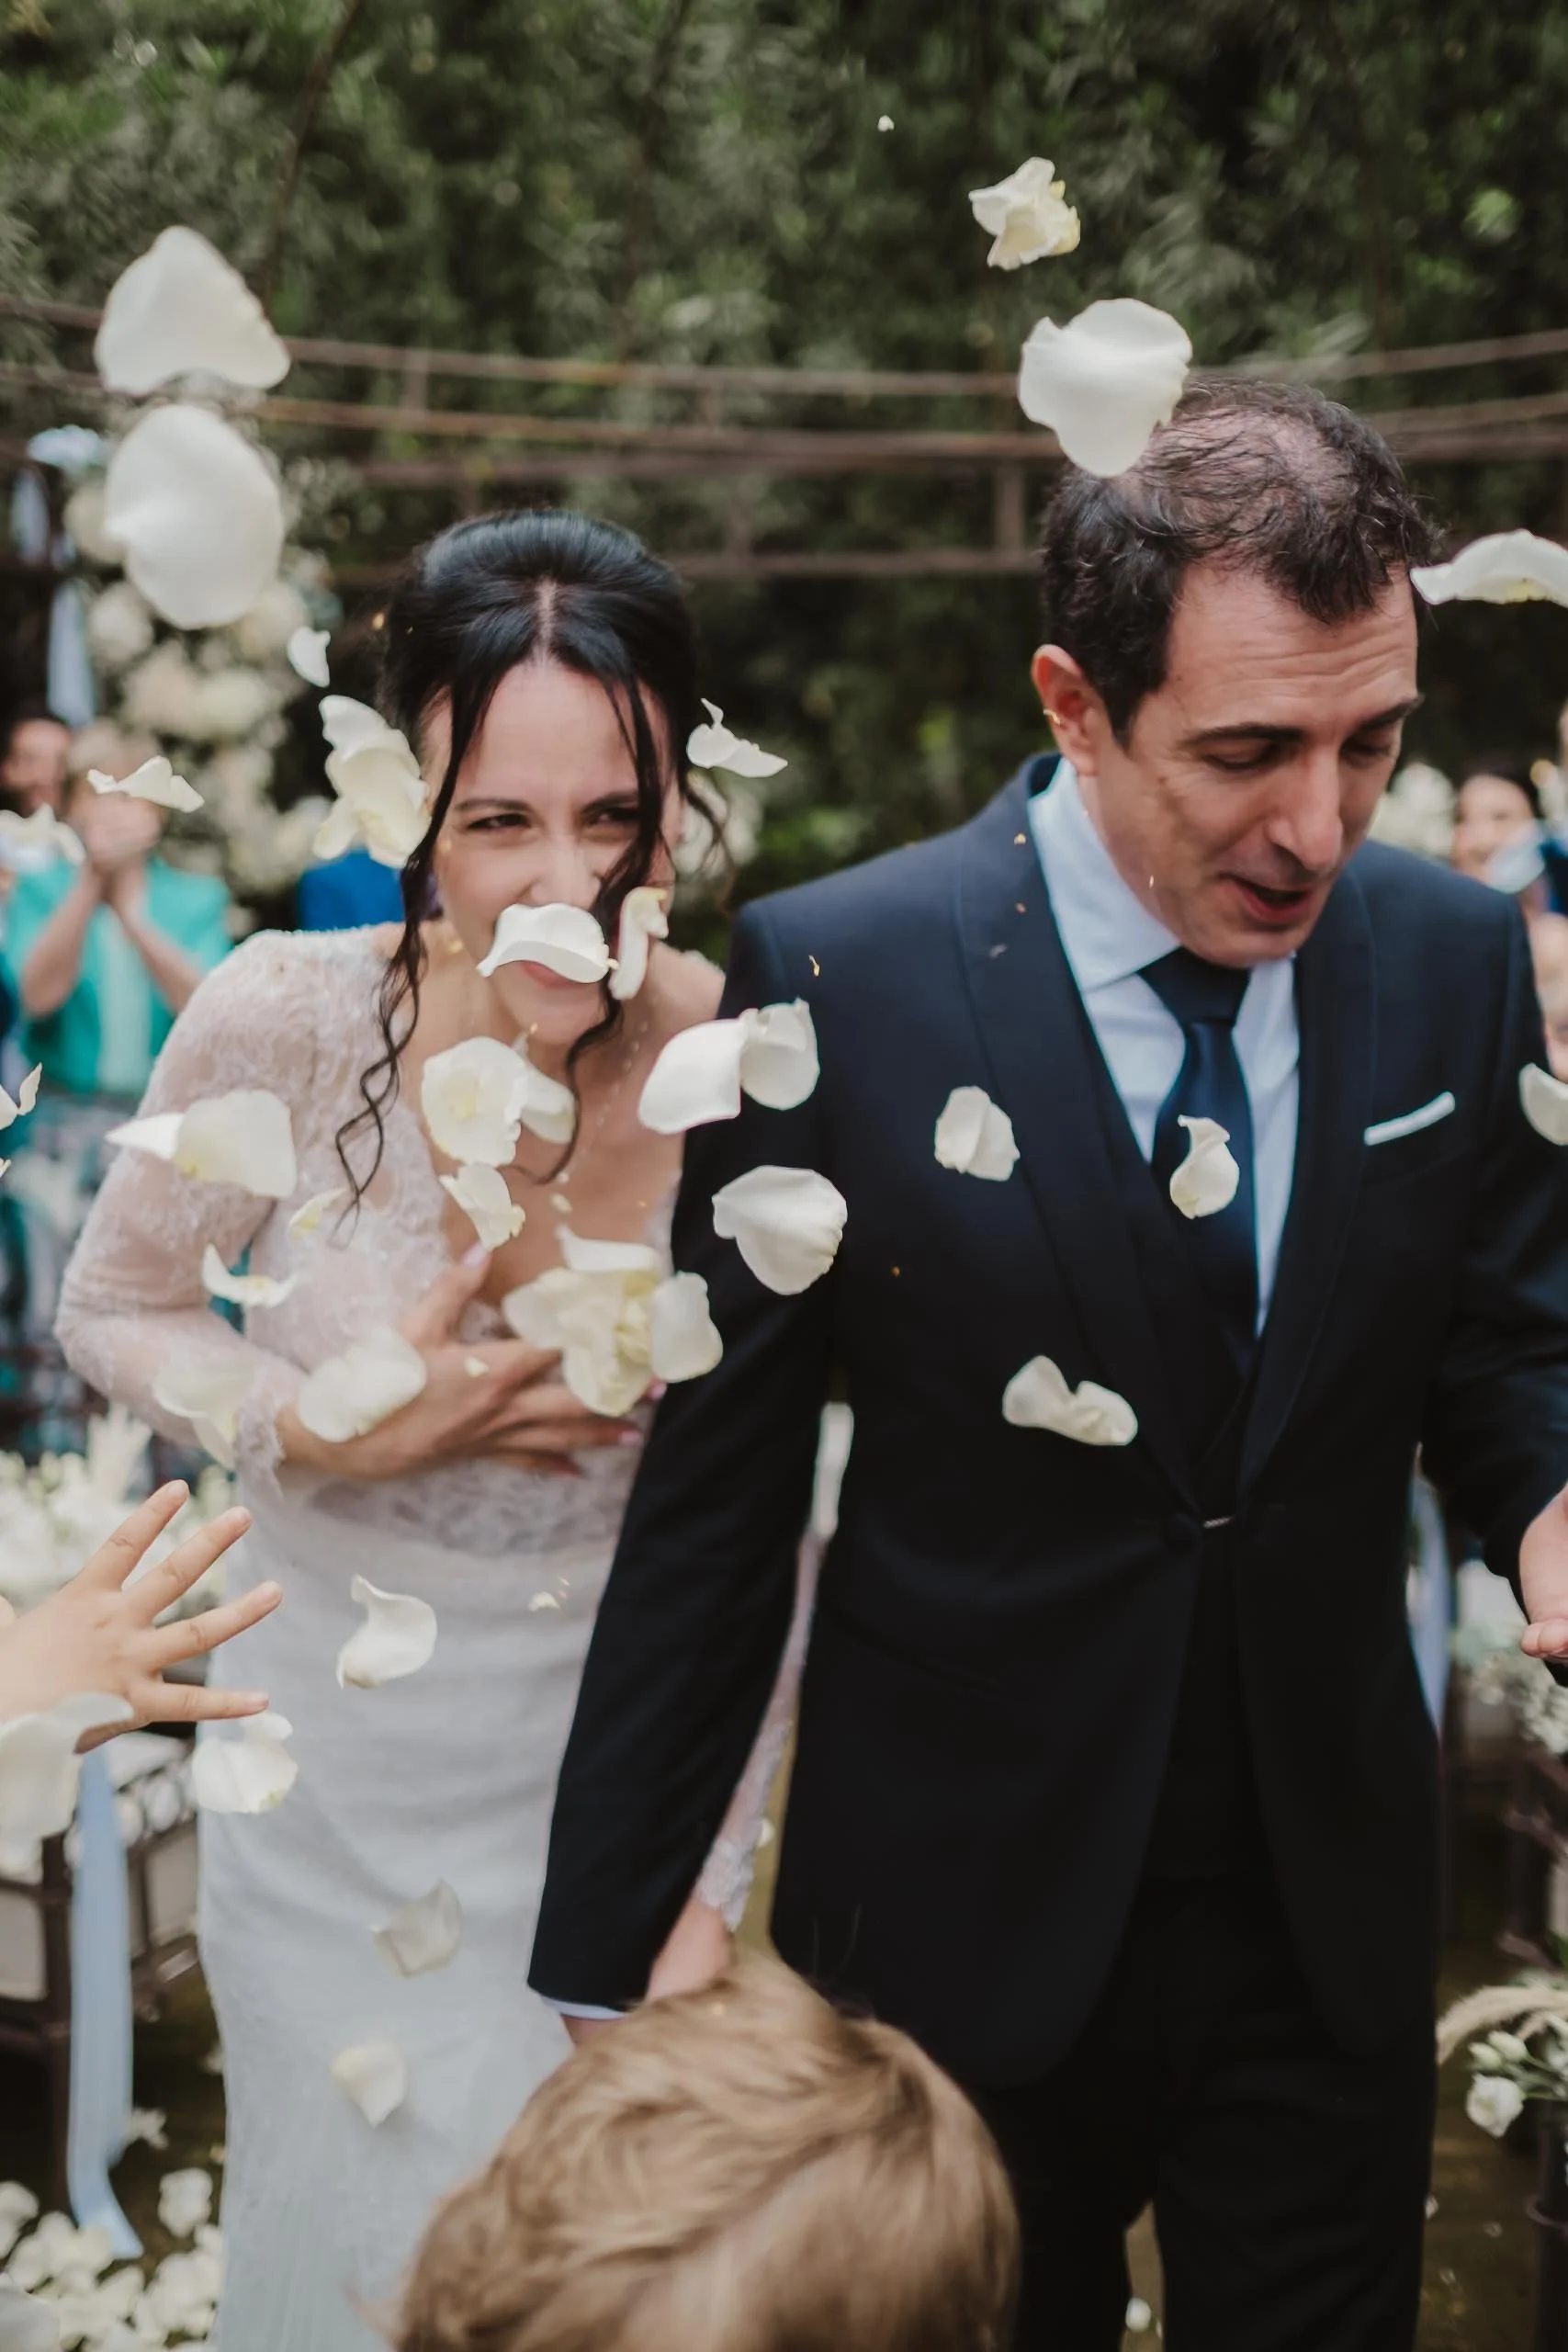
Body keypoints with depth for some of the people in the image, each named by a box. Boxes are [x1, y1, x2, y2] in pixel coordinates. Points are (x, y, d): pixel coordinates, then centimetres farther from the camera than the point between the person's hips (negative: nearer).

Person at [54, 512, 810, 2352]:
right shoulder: (286, 1022, -21)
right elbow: (111, 1311, -3)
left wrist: (702, 1888, -5)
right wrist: (334, 1432, -22)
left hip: (623, 1783, 0)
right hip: (338, 1781, 0)